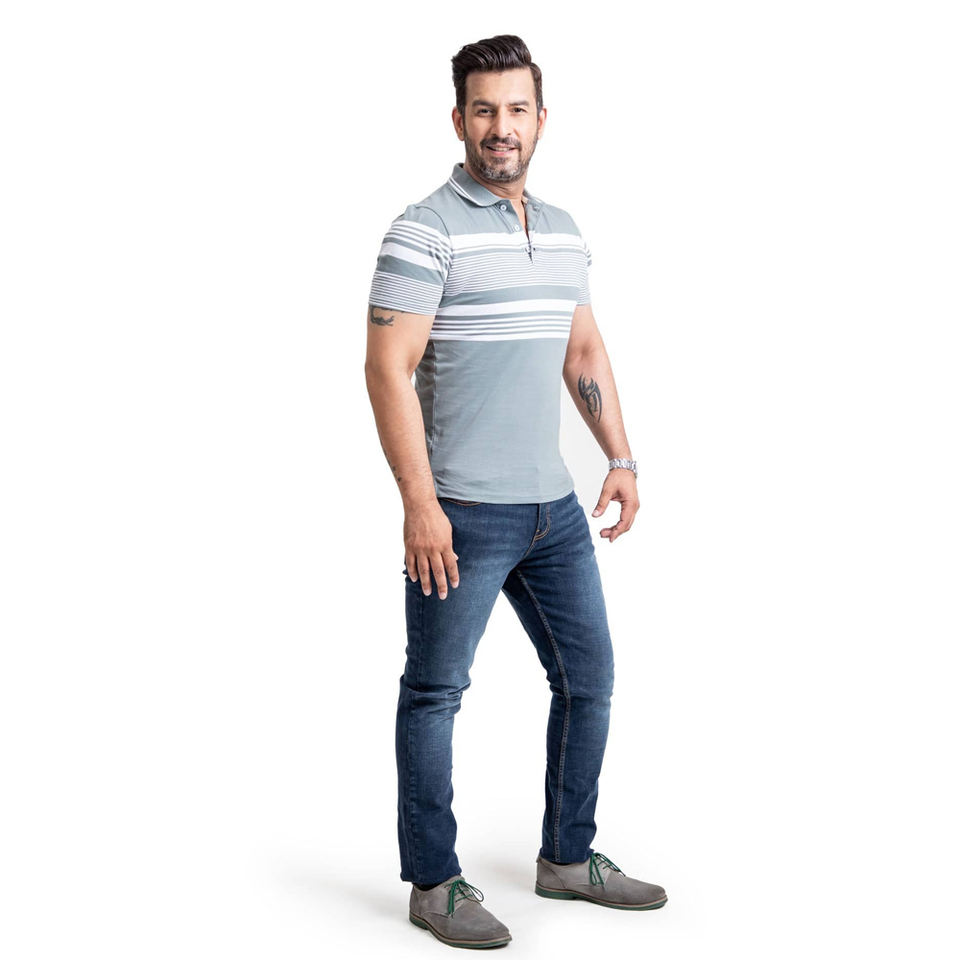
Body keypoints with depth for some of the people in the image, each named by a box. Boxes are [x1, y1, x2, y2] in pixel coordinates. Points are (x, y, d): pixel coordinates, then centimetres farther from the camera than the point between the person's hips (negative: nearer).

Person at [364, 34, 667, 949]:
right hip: (461, 514, -7)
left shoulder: (564, 231, 12)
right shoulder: (426, 229, -10)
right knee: (435, 693, 4)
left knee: (589, 676, 13)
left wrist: (622, 460, 14)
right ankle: (434, 883, 17)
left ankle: (568, 857, 30)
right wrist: (419, 503, -21)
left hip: (553, 507, 8)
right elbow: (388, 368, -16)